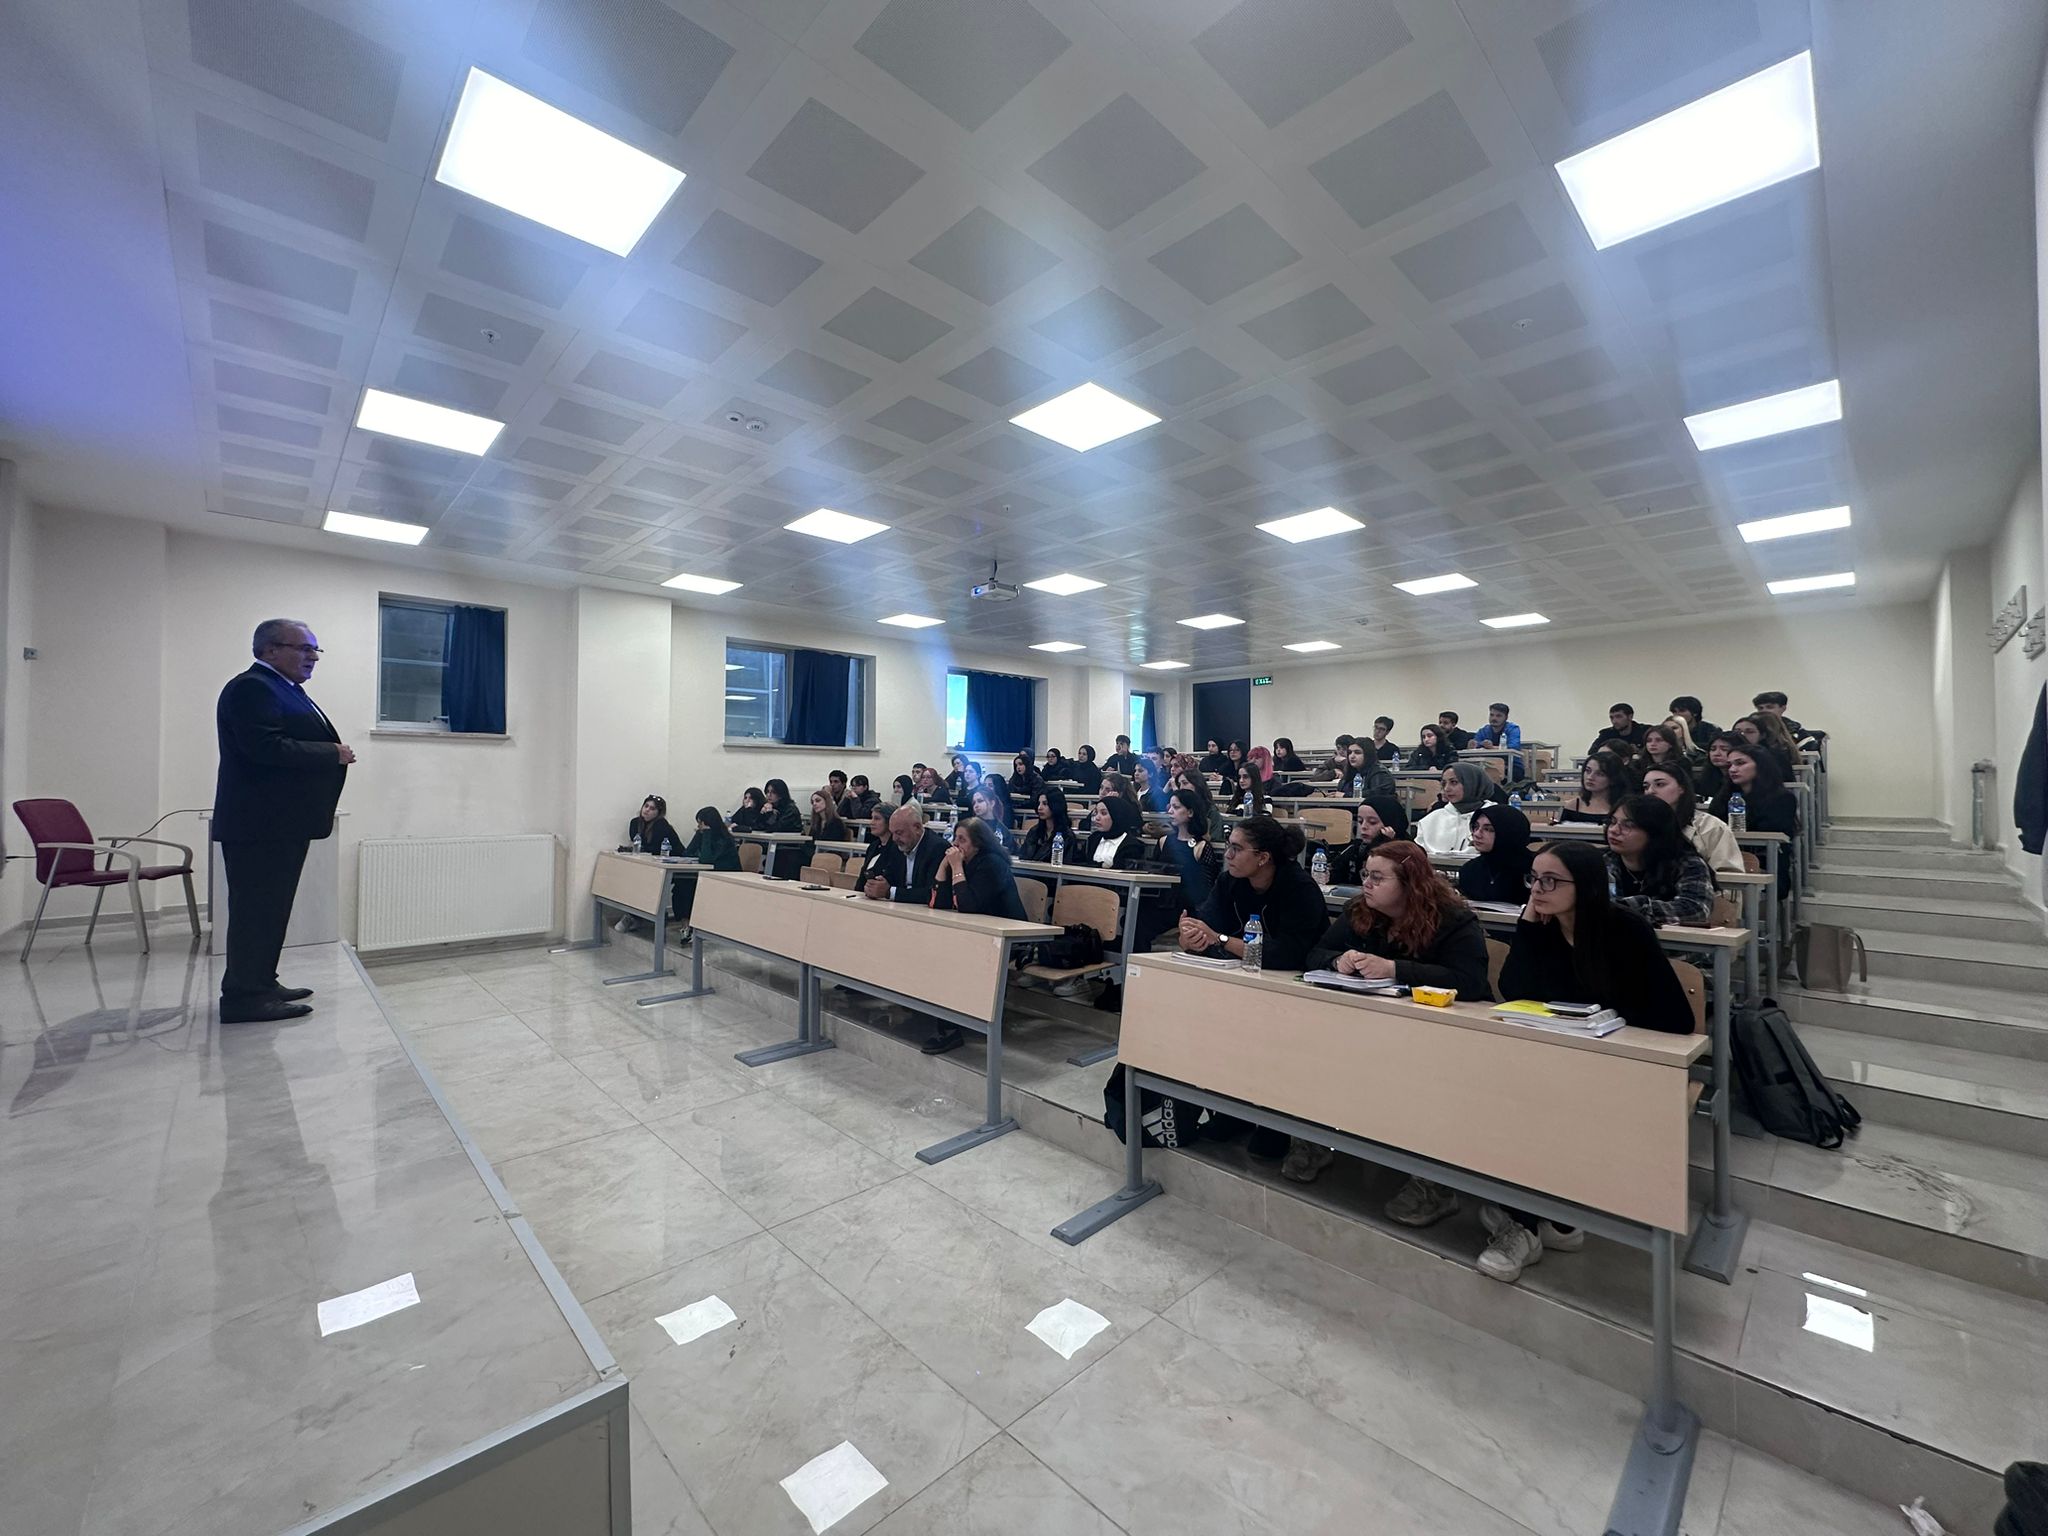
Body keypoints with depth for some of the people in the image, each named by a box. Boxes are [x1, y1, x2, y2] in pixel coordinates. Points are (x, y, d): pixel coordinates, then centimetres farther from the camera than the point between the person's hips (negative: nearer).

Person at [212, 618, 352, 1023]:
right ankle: (243, 996, 0)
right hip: (260, 823, -10)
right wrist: (333, 754, -17)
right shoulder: (251, 687, -13)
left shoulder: (282, 690, 19)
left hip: (281, 823, 10)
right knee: (257, 909, -6)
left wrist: (333, 754, 6)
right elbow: (266, 747, -24)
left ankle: (260, 985, 23)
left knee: (268, 909, 15)